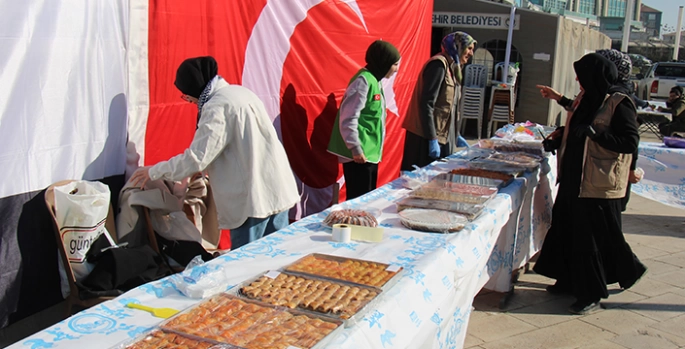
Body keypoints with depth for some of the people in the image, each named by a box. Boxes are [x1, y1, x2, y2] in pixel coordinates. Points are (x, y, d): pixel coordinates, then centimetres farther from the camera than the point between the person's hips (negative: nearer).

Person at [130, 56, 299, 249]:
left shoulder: (217, 107, -14)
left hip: (252, 198, -9)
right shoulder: (240, 92, 13)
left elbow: (197, 158, -17)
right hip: (277, 190, 9)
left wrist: (154, 172, -4)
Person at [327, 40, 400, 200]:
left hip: (371, 153, 10)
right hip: (360, 154, -10)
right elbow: (348, 119, -21)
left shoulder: (374, 80, 14)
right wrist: (356, 149, -23)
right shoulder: (363, 81, -16)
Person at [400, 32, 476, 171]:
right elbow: (426, 104, -20)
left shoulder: (451, 66, 17)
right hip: (427, 138, -10)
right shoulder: (439, 64, -13)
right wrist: (432, 140, -23)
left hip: (443, 136, 10)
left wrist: (456, 135, 26)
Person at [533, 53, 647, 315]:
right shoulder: (586, 100, 11)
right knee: (567, 230, 13)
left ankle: (591, 295, 9)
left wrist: (593, 132, -24)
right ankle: (570, 281, 28)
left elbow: (630, 143, -20)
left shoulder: (619, 104, -13)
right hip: (574, 179, 8)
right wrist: (554, 142, 15)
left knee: (592, 237, -2)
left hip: (599, 184, -8)